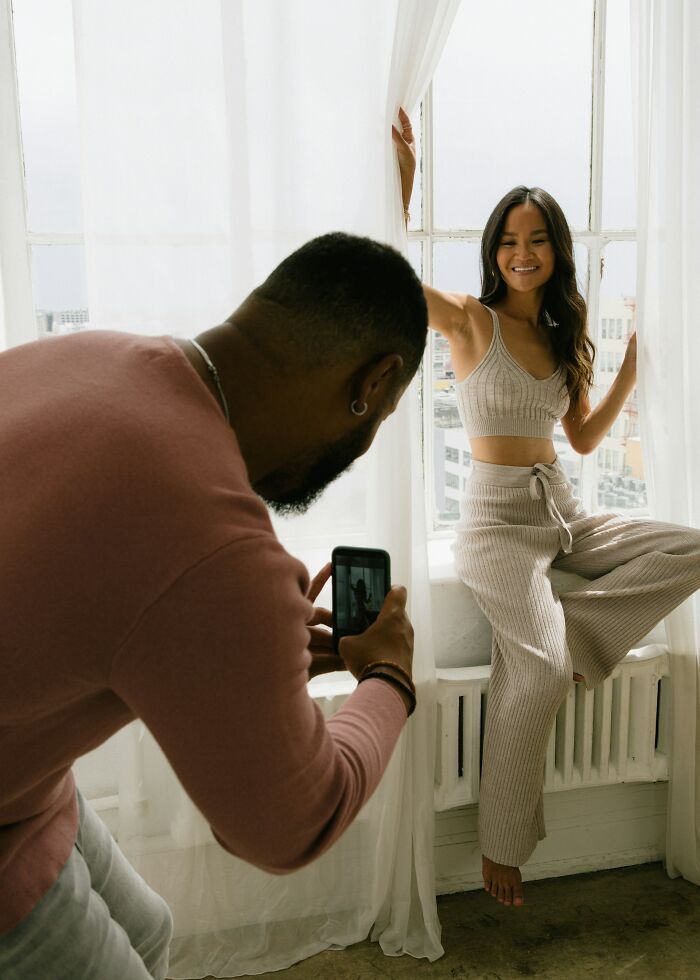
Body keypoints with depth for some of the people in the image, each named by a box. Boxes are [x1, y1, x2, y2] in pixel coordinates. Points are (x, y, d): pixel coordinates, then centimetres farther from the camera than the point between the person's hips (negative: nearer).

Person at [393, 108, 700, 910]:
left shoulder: (564, 336, 14)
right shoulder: (471, 321, -3)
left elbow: (582, 439, 18)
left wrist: (630, 374, 7)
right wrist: (404, 173, -23)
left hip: (562, 511, 7)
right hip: (497, 518, -6)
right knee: (541, 670, -26)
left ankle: (565, 628, -12)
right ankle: (502, 846, -7)